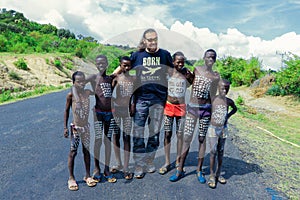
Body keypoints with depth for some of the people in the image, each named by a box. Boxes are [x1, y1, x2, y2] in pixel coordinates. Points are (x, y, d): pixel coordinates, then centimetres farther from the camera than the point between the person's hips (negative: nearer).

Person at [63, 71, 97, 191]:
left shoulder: (87, 92, -2)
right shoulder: (71, 95, -11)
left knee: (86, 151, 12)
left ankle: (87, 176, 26)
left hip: (86, 126, 3)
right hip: (75, 127, -3)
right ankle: (71, 178, 21)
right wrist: (65, 127, -4)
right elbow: (66, 111, -3)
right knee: (73, 152, 5)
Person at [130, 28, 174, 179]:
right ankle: (139, 166, 13)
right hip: (140, 99, 0)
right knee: (138, 134, 1)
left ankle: (149, 161, 27)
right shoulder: (136, 55, 5)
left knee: (154, 133, 10)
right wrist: (131, 102, 3)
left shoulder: (165, 54, 6)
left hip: (158, 100, 1)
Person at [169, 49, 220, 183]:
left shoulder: (216, 76, 4)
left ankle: (199, 170, 21)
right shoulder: (196, 69, 5)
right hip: (192, 107, 0)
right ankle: (180, 170, 11)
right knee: (187, 138, -1)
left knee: (202, 139, 7)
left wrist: (213, 114, 0)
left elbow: (213, 96, 4)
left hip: (205, 109, 0)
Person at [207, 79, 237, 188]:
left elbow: (235, 108, 21)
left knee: (221, 152, 11)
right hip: (213, 128, -3)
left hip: (223, 129, 3)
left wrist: (228, 116, 7)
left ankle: (218, 173, 24)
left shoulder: (229, 101, 0)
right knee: (213, 152, -5)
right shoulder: (212, 99, -10)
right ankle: (212, 176, 5)